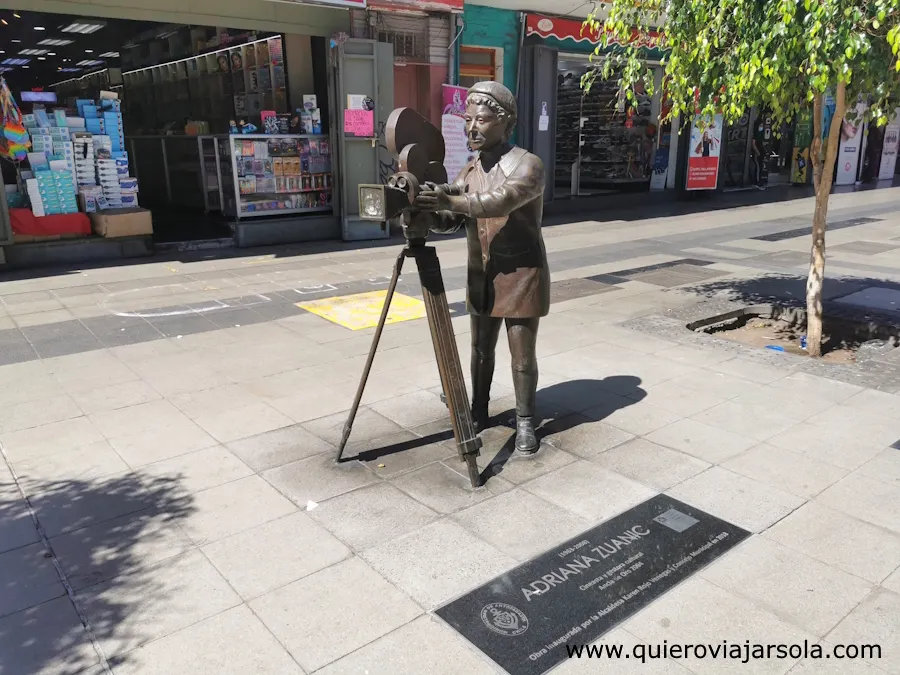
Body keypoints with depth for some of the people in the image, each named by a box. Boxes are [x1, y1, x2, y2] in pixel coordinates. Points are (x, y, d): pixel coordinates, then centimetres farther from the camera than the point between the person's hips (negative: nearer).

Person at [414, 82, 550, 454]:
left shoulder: (528, 165, -14)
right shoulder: (469, 171, 7)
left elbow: (499, 202, -32)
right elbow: (450, 221, -1)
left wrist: (449, 200, -43)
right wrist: (427, 208, -22)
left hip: (521, 276, -6)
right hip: (481, 276, 6)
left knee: (522, 355, 1)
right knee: (480, 349, 14)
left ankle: (525, 421, 18)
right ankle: (478, 412, 31)